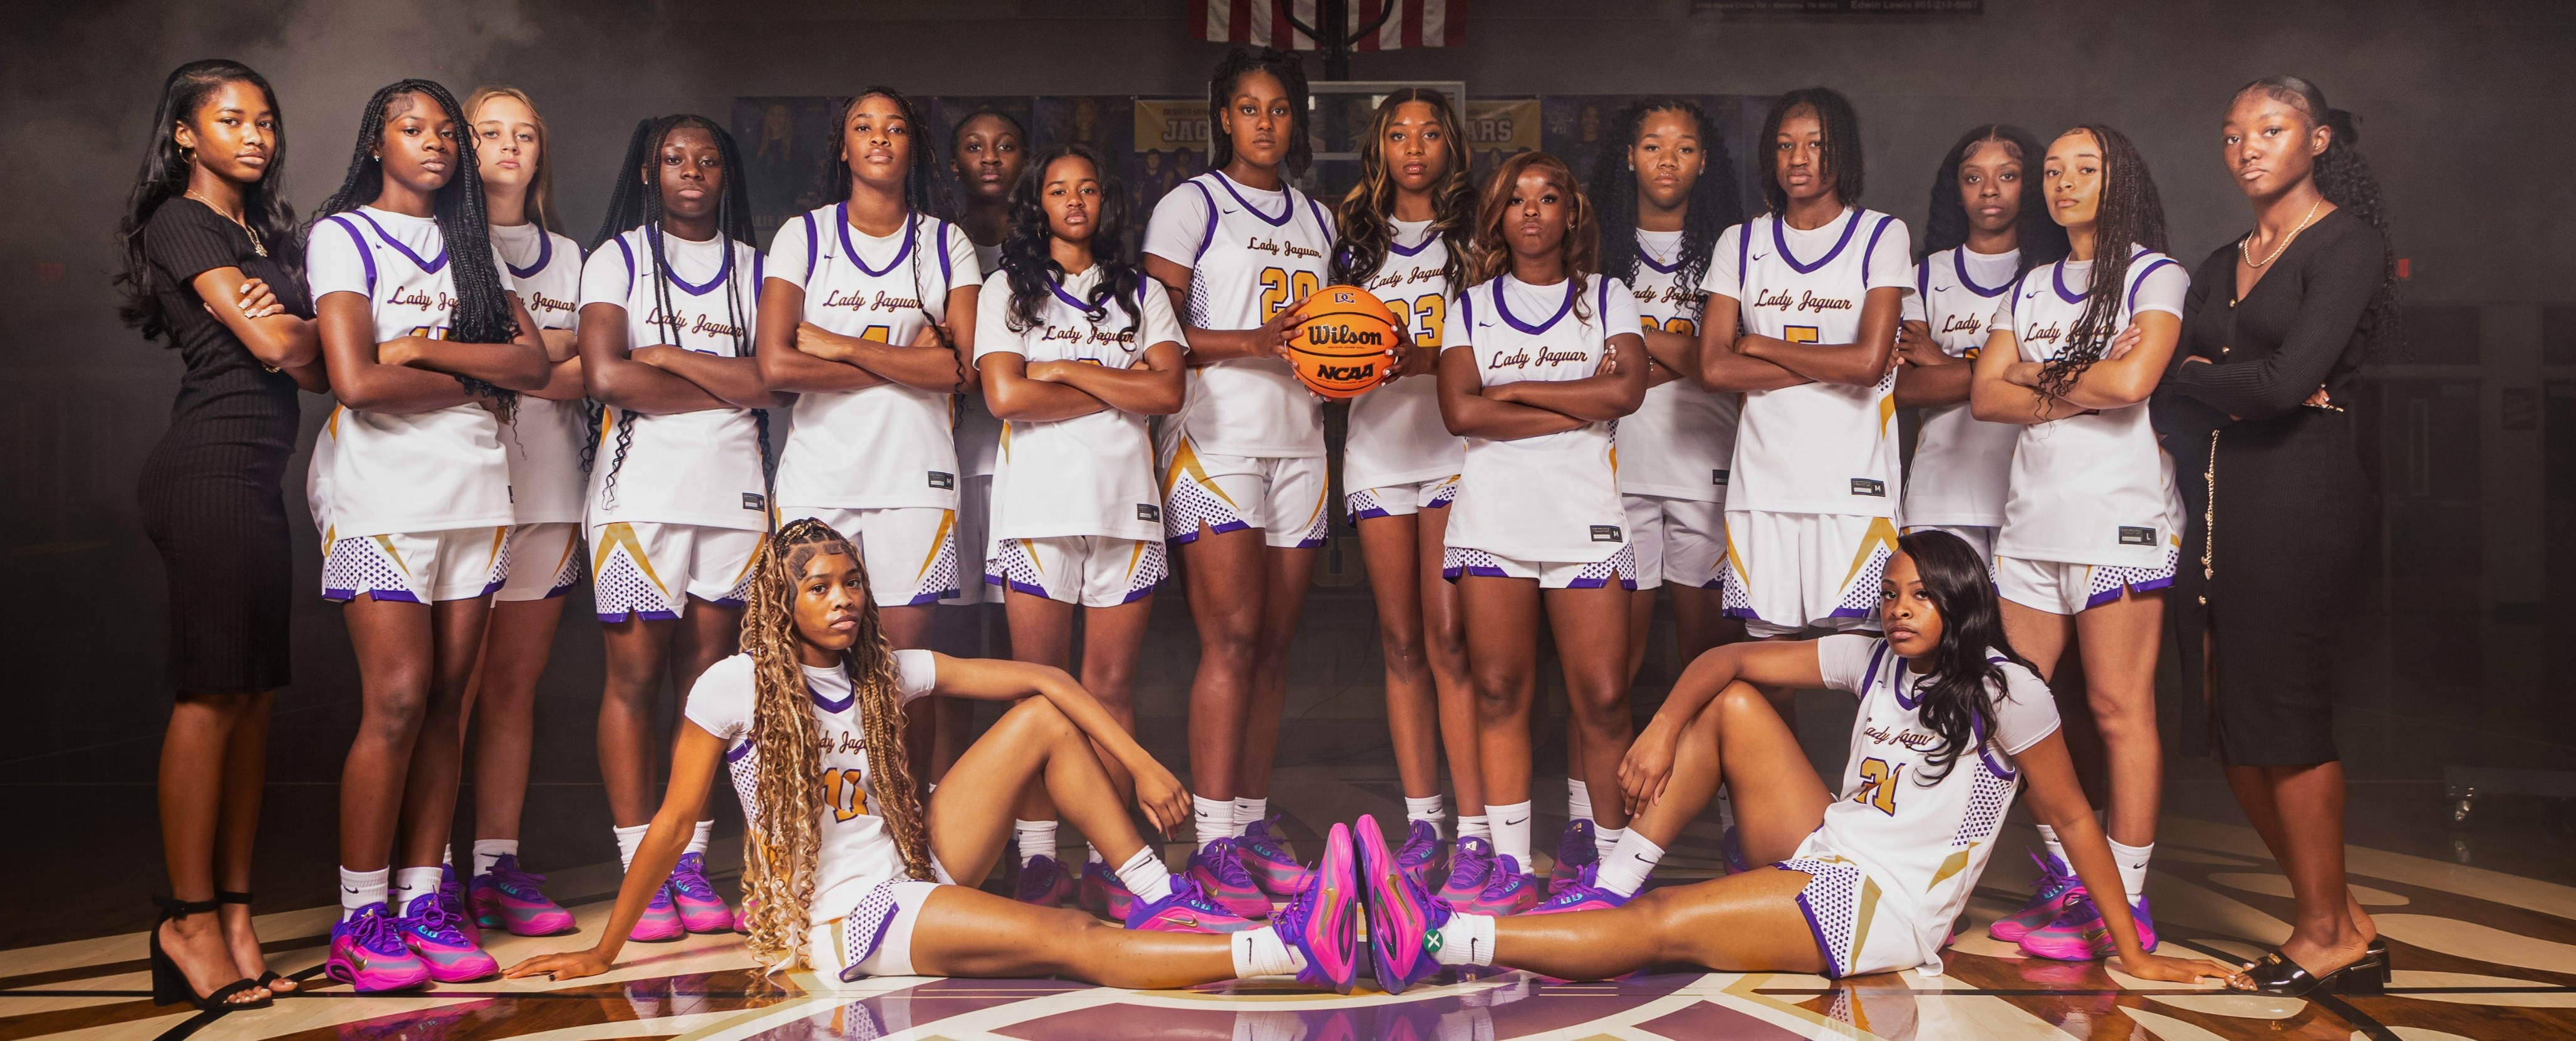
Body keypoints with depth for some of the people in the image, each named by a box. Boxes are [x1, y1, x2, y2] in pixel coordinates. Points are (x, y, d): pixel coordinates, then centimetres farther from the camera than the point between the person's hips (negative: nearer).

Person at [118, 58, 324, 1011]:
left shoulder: (267, 233, 23)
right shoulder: (182, 223, -1)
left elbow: (314, 368, 14)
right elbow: (273, 345, -10)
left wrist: (295, 338, -7)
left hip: (254, 477, 8)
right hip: (211, 467, -8)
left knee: (254, 695, 4)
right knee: (213, 694, -9)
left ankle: (234, 911, 6)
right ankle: (191, 919, -5)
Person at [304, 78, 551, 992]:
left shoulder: (473, 245, 19)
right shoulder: (344, 234, 2)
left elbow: (534, 363, 5)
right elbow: (356, 380, -12)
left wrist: (424, 349, -7)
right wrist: (480, 381, -1)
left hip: (476, 489, 5)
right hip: (383, 492, -5)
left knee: (447, 701, 3)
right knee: (398, 698, -11)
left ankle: (425, 900, 9)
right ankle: (361, 918, -1)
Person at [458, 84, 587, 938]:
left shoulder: (568, 256, 20)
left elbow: (585, 374, 10)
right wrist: (545, 351, -3)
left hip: (547, 490, 4)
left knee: (516, 685, 4)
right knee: (454, 687, -6)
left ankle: (498, 865, 10)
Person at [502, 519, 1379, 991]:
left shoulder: (883, 672, 6)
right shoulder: (735, 687, -8)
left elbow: (1040, 678, 1)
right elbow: (672, 825, -3)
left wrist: (1138, 764, -10)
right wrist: (603, 954, 1)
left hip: (914, 872, 7)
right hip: (841, 917, -7)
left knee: (1044, 717, -7)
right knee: (1067, 938, -27)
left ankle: (1160, 905, -12)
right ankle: (1294, 950, -41)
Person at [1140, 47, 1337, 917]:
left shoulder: (1316, 219, 20)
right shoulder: (1191, 206, 2)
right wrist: (1255, 341, -19)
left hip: (1297, 444, 6)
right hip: (1215, 442, -5)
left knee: (1274, 645, 4)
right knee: (1231, 638, -12)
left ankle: (1252, 825, 10)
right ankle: (1214, 843, -8)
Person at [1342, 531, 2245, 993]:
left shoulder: (2003, 690, -8)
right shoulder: (1875, 660, 9)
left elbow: (2071, 817, -4)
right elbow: (1730, 657, 4)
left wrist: (2133, 953, -3)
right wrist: (1663, 728, -13)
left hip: (1887, 913, -7)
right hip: (1821, 854, 7)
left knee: (1664, 927, -24)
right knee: (1732, 705, -6)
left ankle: (1433, 941, -30)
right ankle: (1605, 895, -11)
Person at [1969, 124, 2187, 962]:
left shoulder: (2155, 276, 1)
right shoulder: (2030, 288, 19)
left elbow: (2132, 381, -17)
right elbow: (1986, 395, 7)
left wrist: (2042, 378, -1)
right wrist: (2080, 388, -6)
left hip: (2120, 516, -6)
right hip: (2032, 515, 6)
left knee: (2120, 710, -5)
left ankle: (2126, 904, 2)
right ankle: (2067, 884, 16)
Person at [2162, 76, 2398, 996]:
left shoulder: (2348, 243, -2)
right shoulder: (2222, 266, 19)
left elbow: (2287, 377, -15)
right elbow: (2168, 394, 11)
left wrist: (2195, 377, 0)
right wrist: (2251, 392, -6)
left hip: (2299, 496, -7)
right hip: (2213, 499, 7)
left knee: (2282, 716, -5)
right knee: (2227, 722, 5)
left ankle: (2327, 936, 9)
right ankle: (2344, 922, 17)